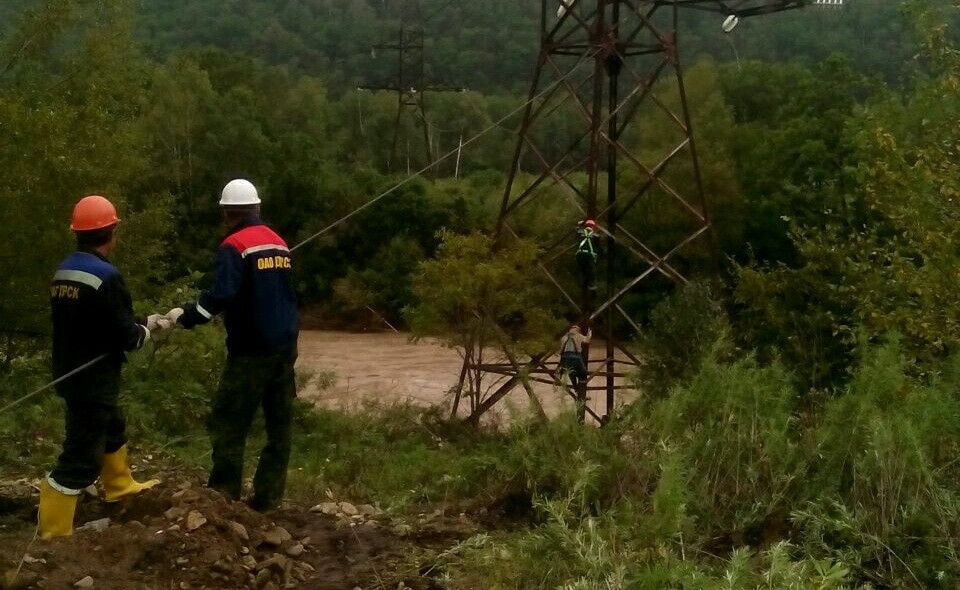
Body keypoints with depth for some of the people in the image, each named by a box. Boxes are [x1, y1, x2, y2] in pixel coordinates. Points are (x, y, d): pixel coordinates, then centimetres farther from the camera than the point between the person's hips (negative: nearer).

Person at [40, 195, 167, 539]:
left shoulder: (64, 272, 4)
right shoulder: (105, 276, -23)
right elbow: (124, 335, -20)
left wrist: (143, 320, 16)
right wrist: (146, 331, 3)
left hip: (72, 375, 9)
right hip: (93, 380, -9)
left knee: (112, 429, 30)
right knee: (82, 457, -3)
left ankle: (119, 486, 50)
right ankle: (53, 529, 0)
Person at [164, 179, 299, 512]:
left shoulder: (235, 246, -10)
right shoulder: (279, 243, 13)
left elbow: (221, 296, -22)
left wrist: (186, 316, -11)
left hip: (252, 349, -7)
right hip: (285, 346, 7)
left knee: (228, 423, 0)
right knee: (279, 424, 8)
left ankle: (223, 497, 0)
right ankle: (268, 497, 11)